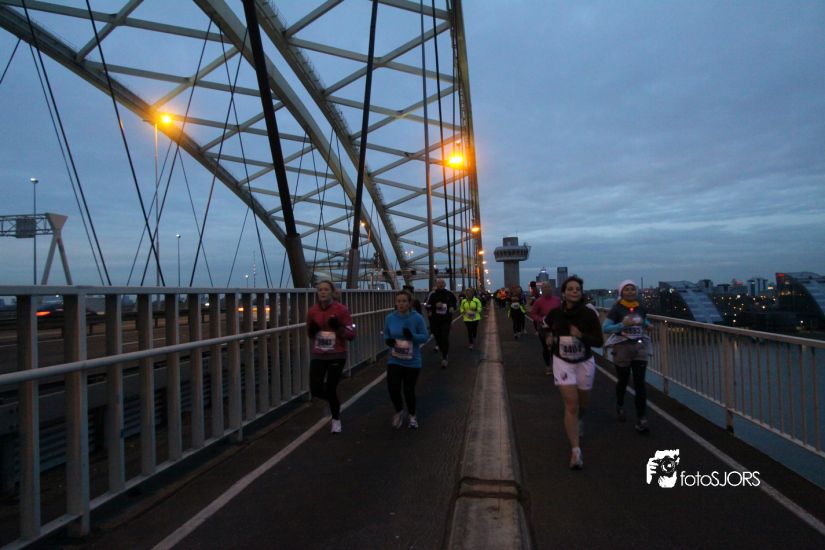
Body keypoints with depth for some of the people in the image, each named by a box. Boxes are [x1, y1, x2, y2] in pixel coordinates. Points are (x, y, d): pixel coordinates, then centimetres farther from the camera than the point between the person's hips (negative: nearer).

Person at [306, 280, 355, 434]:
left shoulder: (341, 309, -10)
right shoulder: (312, 310, 1)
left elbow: (351, 334, -9)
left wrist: (339, 328, -25)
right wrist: (312, 331, -8)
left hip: (337, 356, -3)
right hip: (317, 356, 4)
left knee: (331, 389, -1)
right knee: (316, 390, -4)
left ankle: (336, 420, 26)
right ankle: (334, 400, 31)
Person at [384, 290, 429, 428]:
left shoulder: (417, 318, -13)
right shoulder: (390, 318, -4)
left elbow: (425, 336, -8)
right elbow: (386, 335, 9)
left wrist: (412, 336, -27)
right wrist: (388, 341, -15)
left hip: (412, 361, -2)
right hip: (394, 360, 2)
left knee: (408, 390, 8)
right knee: (393, 388, -9)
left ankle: (412, 416, 35)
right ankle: (400, 412, 22)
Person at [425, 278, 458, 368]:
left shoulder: (450, 294, 3)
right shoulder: (432, 295, 0)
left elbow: (455, 304, 16)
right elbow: (427, 306, 0)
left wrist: (453, 308, -5)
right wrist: (435, 305, -18)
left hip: (446, 320, -1)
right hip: (434, 320, 1)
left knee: (445, 338, -12)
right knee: (438, 337, 10)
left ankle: (444, 358, -8)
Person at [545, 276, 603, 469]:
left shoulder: (589, 314, -16)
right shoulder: (556, 313, -11)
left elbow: (599, 341, -16)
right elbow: (545, 326, 12)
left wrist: (581, 335, -29)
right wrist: (549, 336, -2)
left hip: (584, 363, 1)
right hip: (563, 362, -1)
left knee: (582, 404, 18)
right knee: (571, 404, -11)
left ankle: (577, 423, 55)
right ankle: (575, 452, -9)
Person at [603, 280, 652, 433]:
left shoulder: (641, 308, 4)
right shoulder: (616, 309, -9)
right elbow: (605, 328, -16)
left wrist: (647, 324, 3)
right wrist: (623, 324, -28)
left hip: (640, 347, 3)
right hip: (622, 347, -2)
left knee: (639, 383, -5)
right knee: (623, 381, 14)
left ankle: (641, 418, -1)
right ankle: (620, 405, 43)